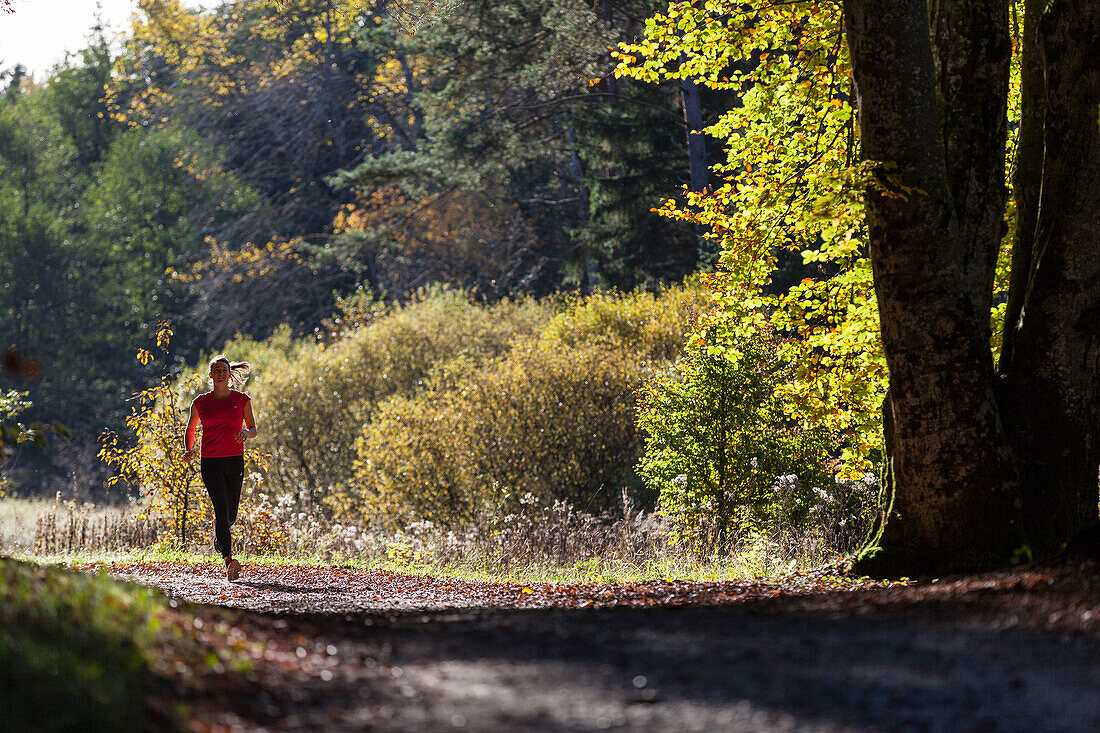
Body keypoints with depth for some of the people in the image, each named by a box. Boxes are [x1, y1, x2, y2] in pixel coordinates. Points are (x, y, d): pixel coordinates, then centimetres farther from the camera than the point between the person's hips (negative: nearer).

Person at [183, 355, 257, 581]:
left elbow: (253, 429, 12)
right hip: (210, 462, -1)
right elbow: (190, 429, 18)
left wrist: (246, 433, -12)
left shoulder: (242, 399, 5)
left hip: (235, 460, 1)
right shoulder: (200, 402, 5)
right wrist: (188, 450, 0)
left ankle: (218, 532, 44)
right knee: (221, 508, -17)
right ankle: (229, 561, -23)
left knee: (230, 515, 6)